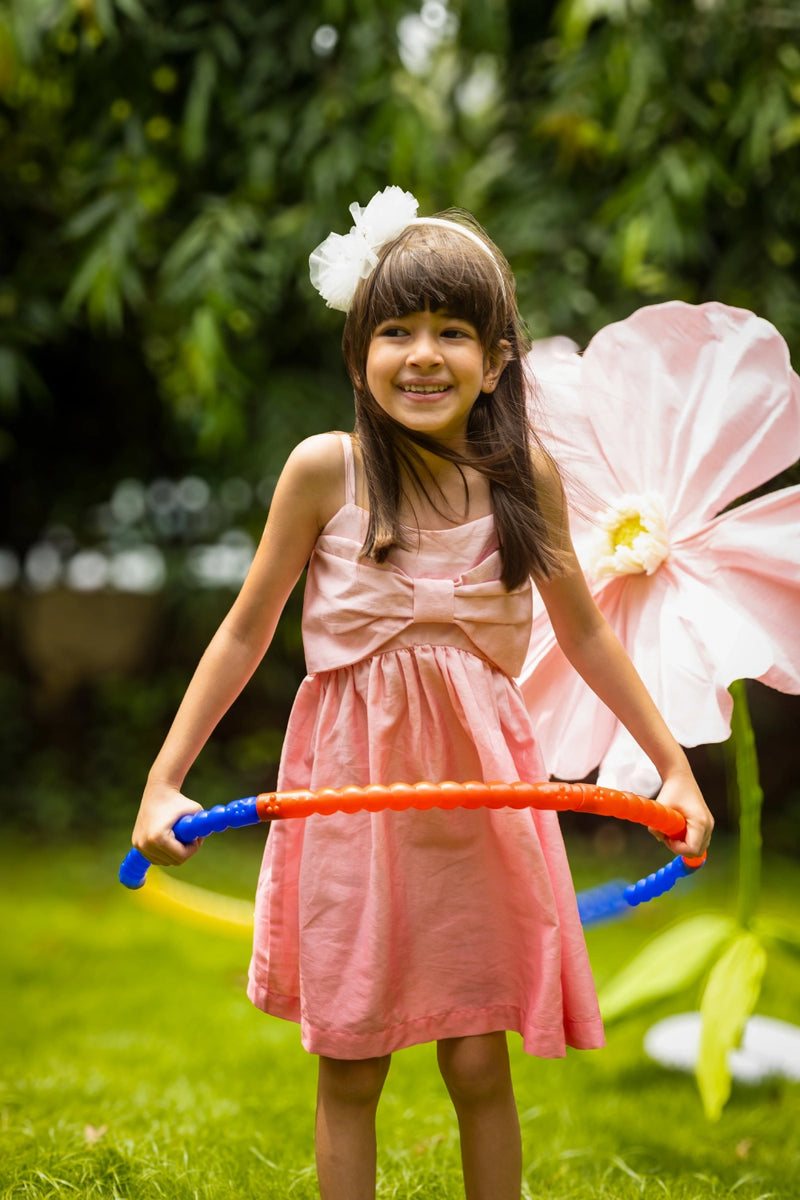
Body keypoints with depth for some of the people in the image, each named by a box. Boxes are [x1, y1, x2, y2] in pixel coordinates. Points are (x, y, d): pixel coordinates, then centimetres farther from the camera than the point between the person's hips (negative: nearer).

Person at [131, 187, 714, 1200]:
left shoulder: (526, 473, -3)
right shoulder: (324, 470, -9)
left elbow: (584, 632, 10)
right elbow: (246, 632, -1)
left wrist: (674, 765, 12)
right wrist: (164, 782, -4)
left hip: (478, 782, 1)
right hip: (353, 781, -1)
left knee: (478, 1062, 7)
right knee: (348, 1068, 6)